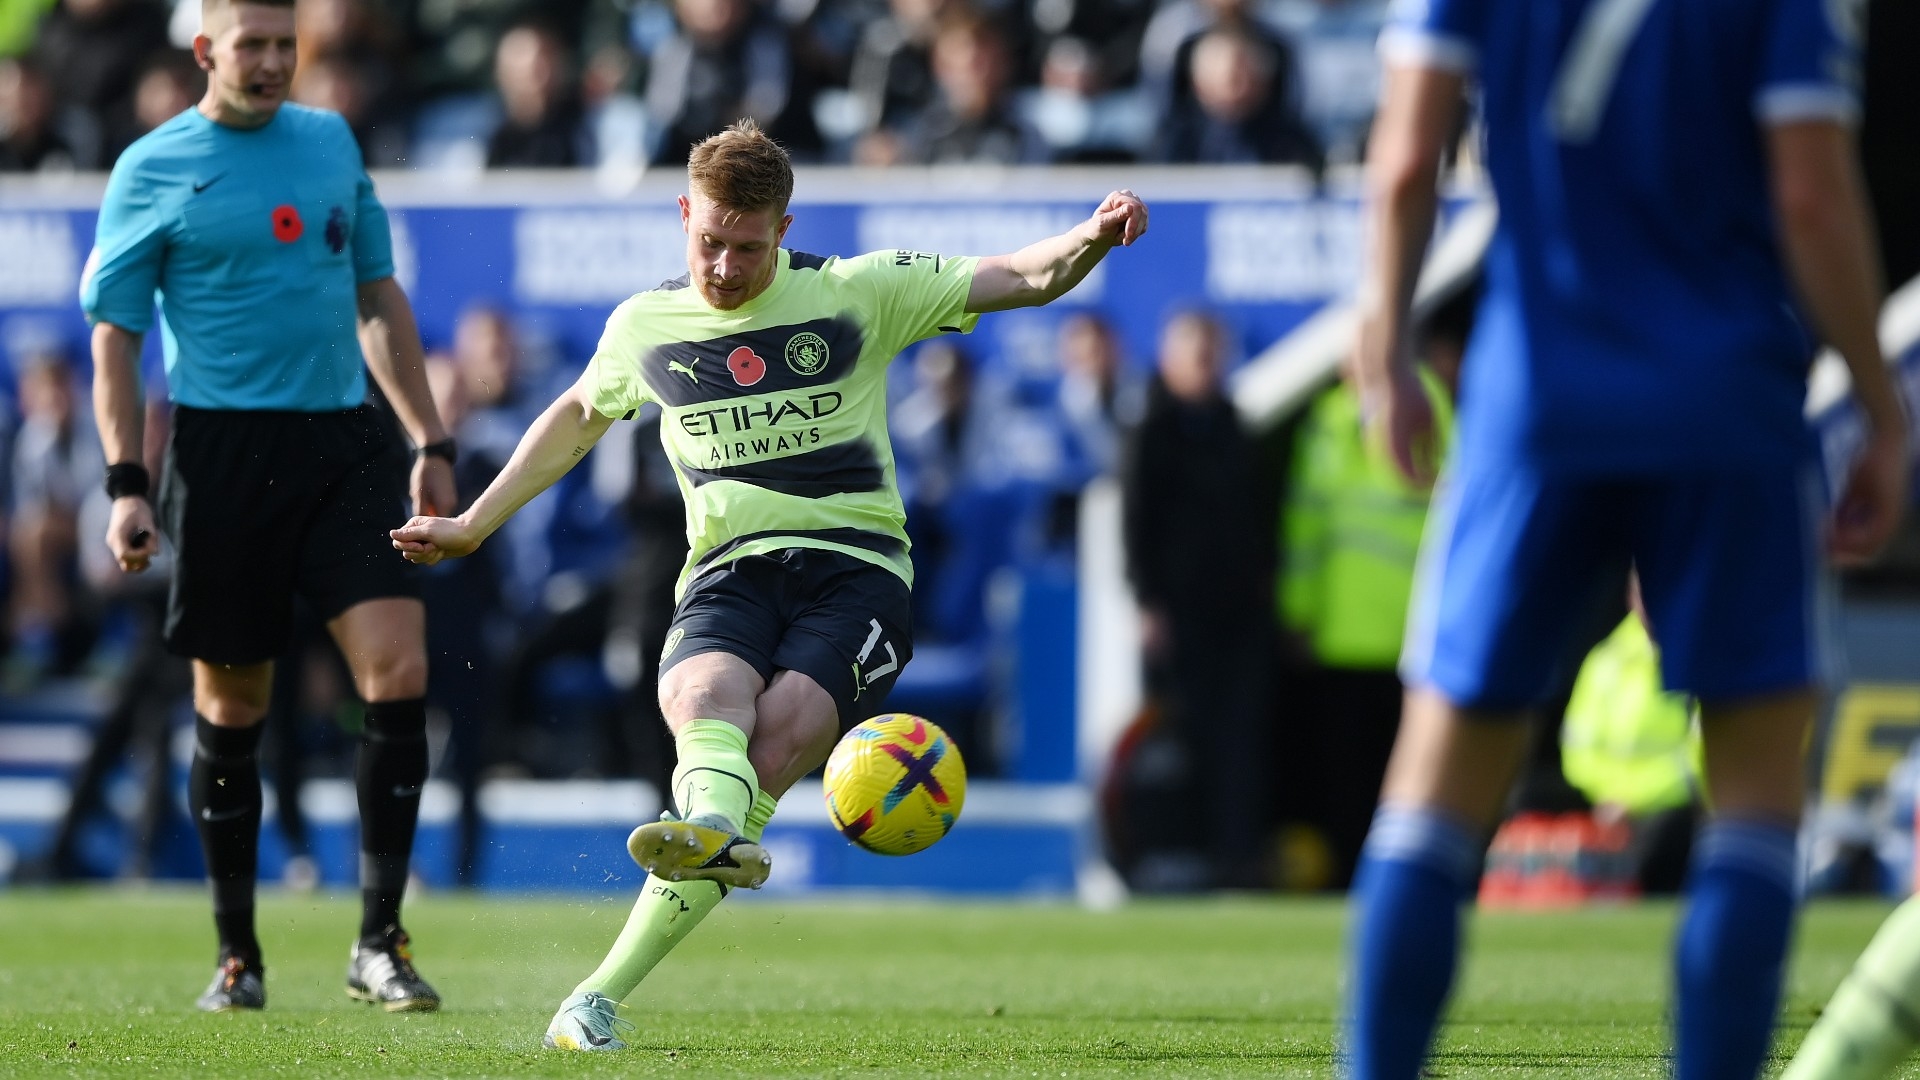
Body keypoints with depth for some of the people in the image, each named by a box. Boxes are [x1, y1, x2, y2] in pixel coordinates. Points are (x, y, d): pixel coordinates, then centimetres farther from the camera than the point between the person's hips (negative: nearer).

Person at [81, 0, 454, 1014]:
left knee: (398, 666, -12)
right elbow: (114, 333, 0)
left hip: (345, 444, 3)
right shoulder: (153, 168, 0)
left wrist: (429, 442, 15)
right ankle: (236, 956, 16)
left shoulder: (331, 142, 13)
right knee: (229, 705, 3)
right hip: (222, 449, -3)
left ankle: (378, 942, -6)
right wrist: (126, 486, -9)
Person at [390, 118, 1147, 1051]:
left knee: (778, 738, -27)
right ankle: (715, 828, -68)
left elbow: (1026, 279, 4)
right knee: (703, 696, -34)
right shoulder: (644, 327, 13)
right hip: (730, 568, 3)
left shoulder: (856, 294, 5)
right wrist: (473, 524, 38)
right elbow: (578, 416, 33)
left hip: (856, 564, -2)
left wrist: (1092, 237, -17)